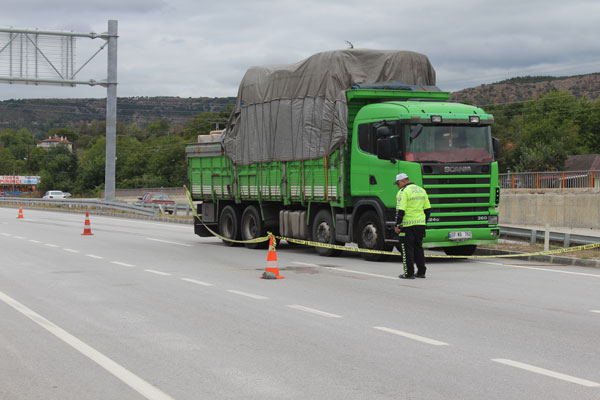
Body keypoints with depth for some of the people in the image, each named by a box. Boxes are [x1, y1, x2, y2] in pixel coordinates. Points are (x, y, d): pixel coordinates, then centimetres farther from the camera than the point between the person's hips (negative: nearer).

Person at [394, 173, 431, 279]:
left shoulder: (403, 192, -11)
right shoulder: (421, 190, 13)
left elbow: (400, 210, -18)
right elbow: (427, 209, 15)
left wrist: (397, 225, -14)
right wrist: (424, 222, 21)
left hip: (407, 224, -7)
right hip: (420, 223, 7)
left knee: (407, 249, -1)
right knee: (418, 247, 15)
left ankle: (409, 273, -1)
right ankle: (421, 272, 16)